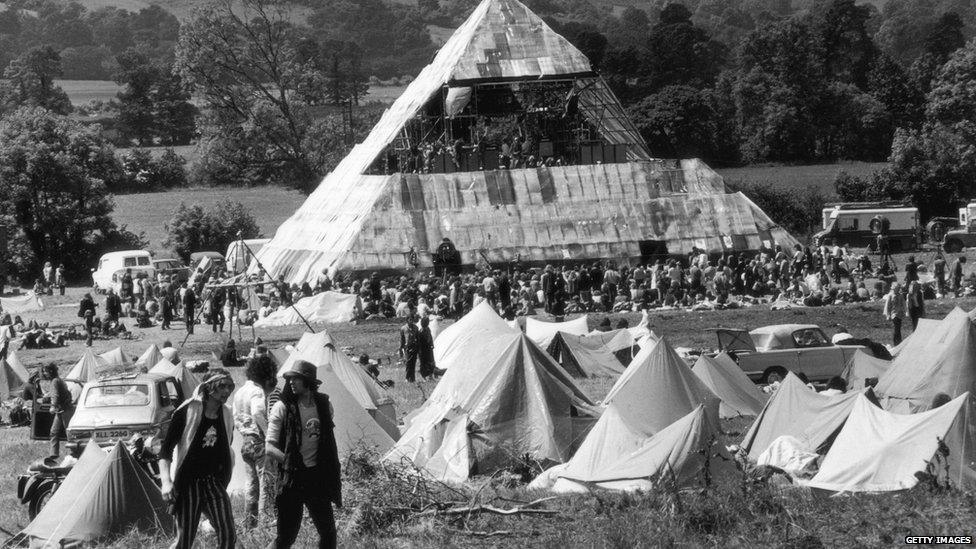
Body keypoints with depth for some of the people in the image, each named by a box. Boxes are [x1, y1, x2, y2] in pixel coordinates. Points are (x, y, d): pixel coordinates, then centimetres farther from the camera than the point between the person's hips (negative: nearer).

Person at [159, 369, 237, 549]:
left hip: (214, 482, 4)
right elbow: (166, 449, -11)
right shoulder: (187, 411, -10)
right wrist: (166, 481, -22)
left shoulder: (226, 417, 6)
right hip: (187, 483, -4)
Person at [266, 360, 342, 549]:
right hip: (292, 477, -4)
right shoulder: (282, 407, -8)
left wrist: (335, 475, 14)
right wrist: (292, 463, -18)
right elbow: (270, 448, -9)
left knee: (328, 533, 8)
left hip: (318, 477, 4)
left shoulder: (324, 404, 4)